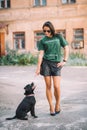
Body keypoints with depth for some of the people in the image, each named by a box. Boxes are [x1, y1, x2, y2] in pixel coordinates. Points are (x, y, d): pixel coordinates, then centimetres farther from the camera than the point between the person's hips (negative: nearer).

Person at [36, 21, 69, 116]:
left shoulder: (58, 37, 6)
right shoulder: (42, 41, 5)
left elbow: (66, 48, 7)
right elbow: (41, 54, -1)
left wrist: (64, 61, -2)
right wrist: (38, 67, -9)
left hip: (56, 64, 0)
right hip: (46, 63, 1)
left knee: (56, 86, -8)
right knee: (48, 86, 2)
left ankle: (57, 104, 16)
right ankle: (51, 106, 13)